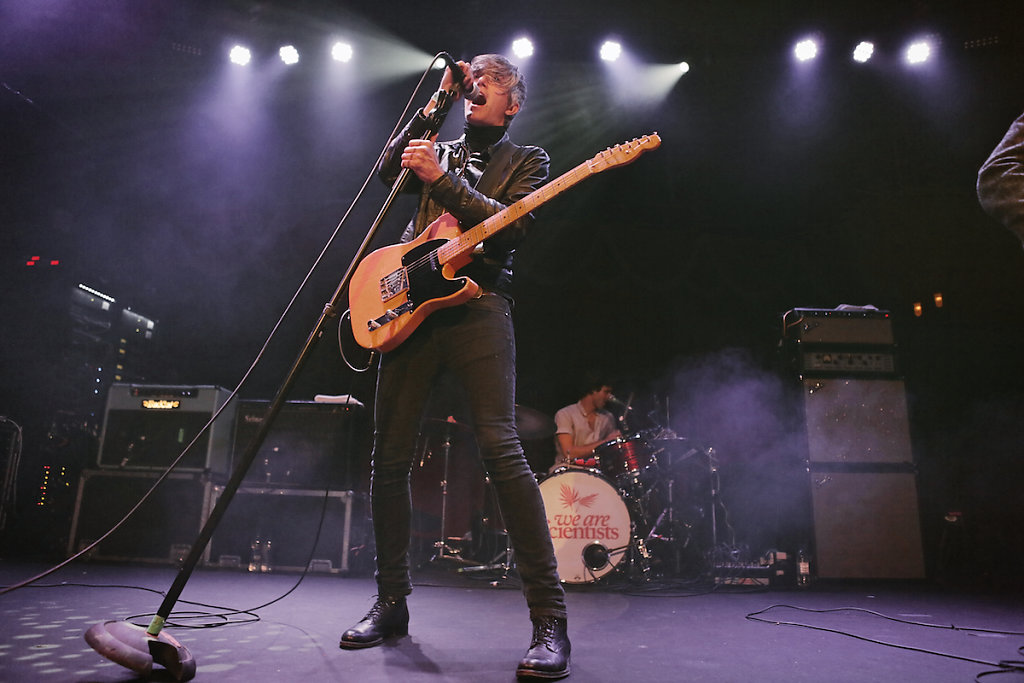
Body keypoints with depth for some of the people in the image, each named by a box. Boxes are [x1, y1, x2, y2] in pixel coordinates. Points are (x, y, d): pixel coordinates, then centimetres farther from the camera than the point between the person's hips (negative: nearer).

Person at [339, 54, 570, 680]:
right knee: (391, 458, 1)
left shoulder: (527, 160, 16)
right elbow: (387, 172, 9)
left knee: (501, 448, -19)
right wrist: (436, 104, 10)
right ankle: (392, 602, 16)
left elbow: (514, 226, -3)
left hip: (479, 304, -4)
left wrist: (441, 179, -10)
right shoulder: (439, 150, 28)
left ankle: (550, 617, -12)